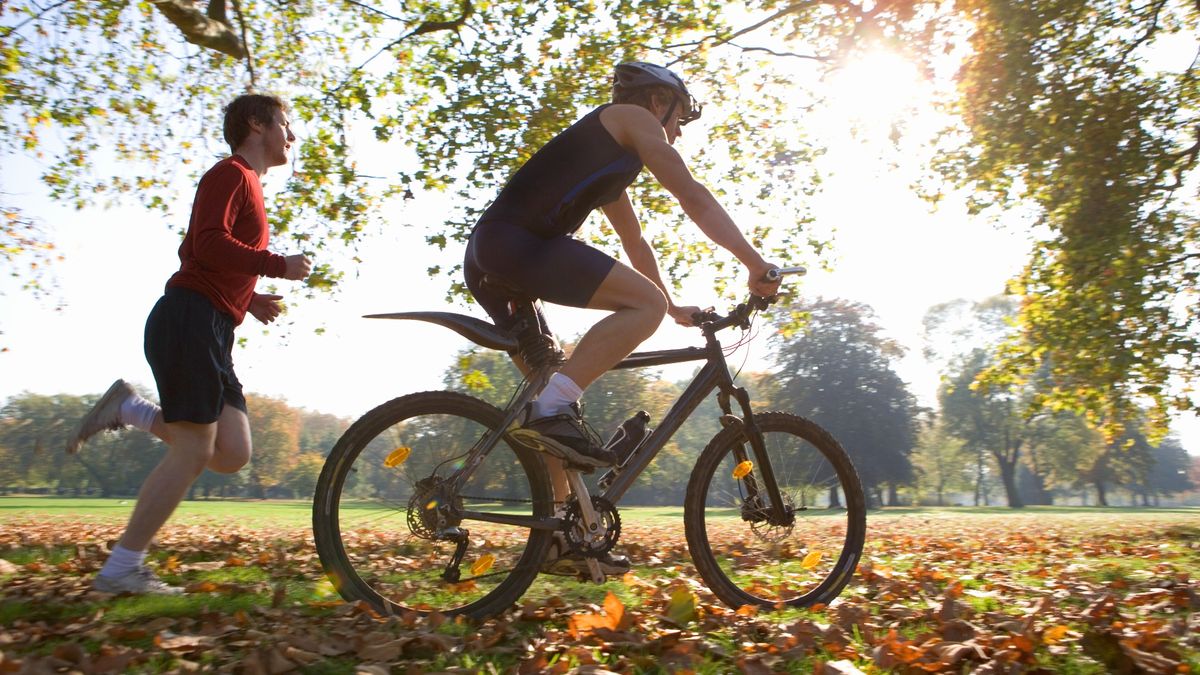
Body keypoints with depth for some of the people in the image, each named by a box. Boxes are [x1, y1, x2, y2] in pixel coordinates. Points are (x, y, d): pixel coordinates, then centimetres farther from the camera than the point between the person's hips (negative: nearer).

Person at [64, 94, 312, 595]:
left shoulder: (247, 186, 26)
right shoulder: (230, 174, -2)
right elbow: (210, 244, -19)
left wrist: (249, 298, 16)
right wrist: (278, 265, -13)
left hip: (212, 331, 9)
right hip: (190, 321, -9)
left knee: (232, 454, 1)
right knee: (194, 451, -9)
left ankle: (128, 409, 9)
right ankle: (121, 570, -2)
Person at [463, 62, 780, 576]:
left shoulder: (611, 167, 35)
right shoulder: (632, 118, 9)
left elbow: (634, 241, 40)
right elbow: (693, 197, 1)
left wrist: (674, 307, 42)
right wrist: (755, 263, 2)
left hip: (486, 263, 10)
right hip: (515, 241, -10)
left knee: (550, 405, 12)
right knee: (646, 304, -14)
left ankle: (560, 534, 15)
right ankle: (556, 407, -22)